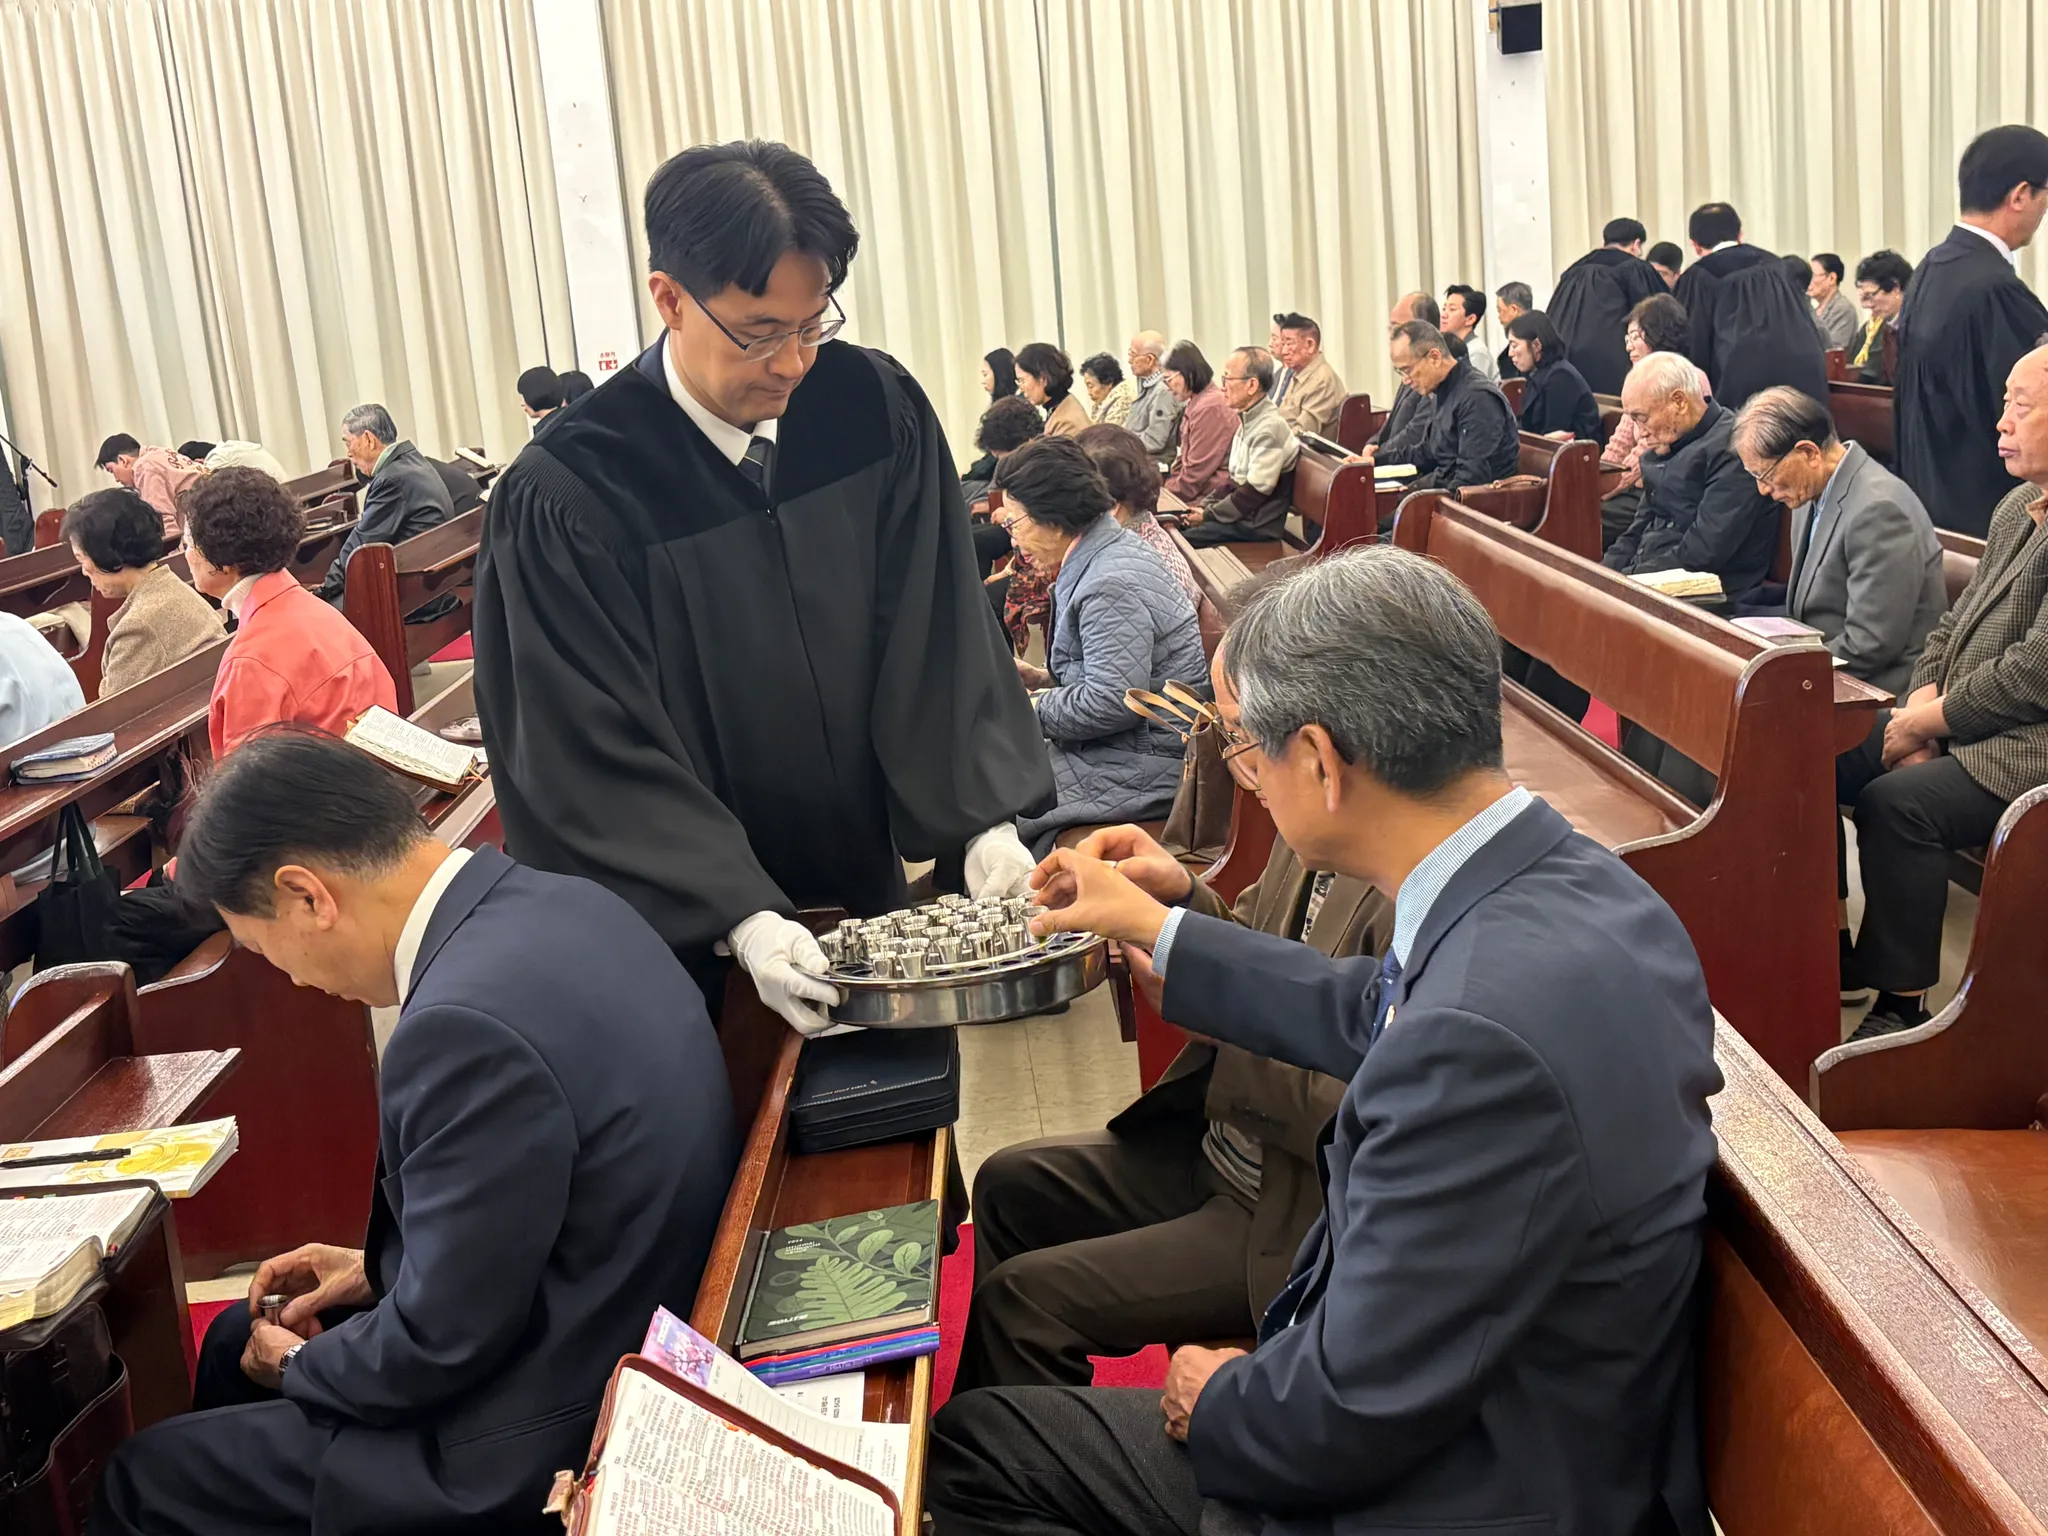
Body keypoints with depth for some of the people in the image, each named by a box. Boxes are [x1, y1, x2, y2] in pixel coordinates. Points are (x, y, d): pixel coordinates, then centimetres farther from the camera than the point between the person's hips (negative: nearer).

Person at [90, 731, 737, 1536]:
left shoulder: (469, 1024, -32)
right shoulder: (559, 903, -3)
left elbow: (441, 1343, -21)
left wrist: (298, 1366, -2)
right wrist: (385, 1267, 12)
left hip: (552, 1439, -9)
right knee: (236, 1341, 26)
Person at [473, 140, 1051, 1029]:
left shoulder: (877, 410, -8)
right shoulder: (562, 498, -20)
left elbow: (940, 632, -6)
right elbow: (601, 753, -19)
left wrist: (985, 820, -17)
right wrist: (742, 918, -29)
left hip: (880, 889, 5)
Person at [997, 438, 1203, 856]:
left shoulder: (1111, 586, -23)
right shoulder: (1107, 556, 10)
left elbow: (1113, 703, -26)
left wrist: (1034, 710, -13)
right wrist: (1041, 678, 9)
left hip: (1141, 770, -10)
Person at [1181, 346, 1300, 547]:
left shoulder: (1269, 429, -20)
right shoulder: (1249, 420, 11)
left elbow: (1254, 493, -22)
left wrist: (1208, 515, -14)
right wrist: (1205, 506, 4)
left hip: (1256, 527, -9)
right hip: (1241, 514, 9)